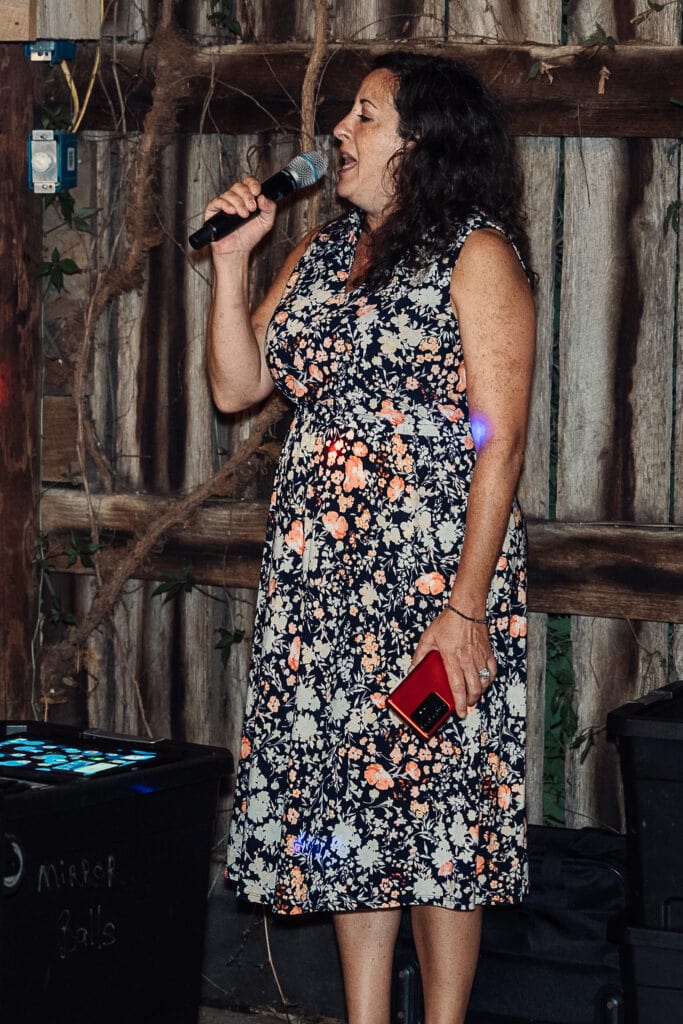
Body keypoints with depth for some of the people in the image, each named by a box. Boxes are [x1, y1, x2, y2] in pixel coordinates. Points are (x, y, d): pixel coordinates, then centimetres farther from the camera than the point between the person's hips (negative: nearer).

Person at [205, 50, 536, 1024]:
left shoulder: (476, 254, -7)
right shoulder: (321, 250, 14)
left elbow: (499, 442, -12)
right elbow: (236, 386, 14)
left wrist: (466, 608, -18)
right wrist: (232, 260, 4)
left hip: (435, 570, -6)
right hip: (319, 573, 6)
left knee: (437, 797, 0)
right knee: (346, 794, 9)